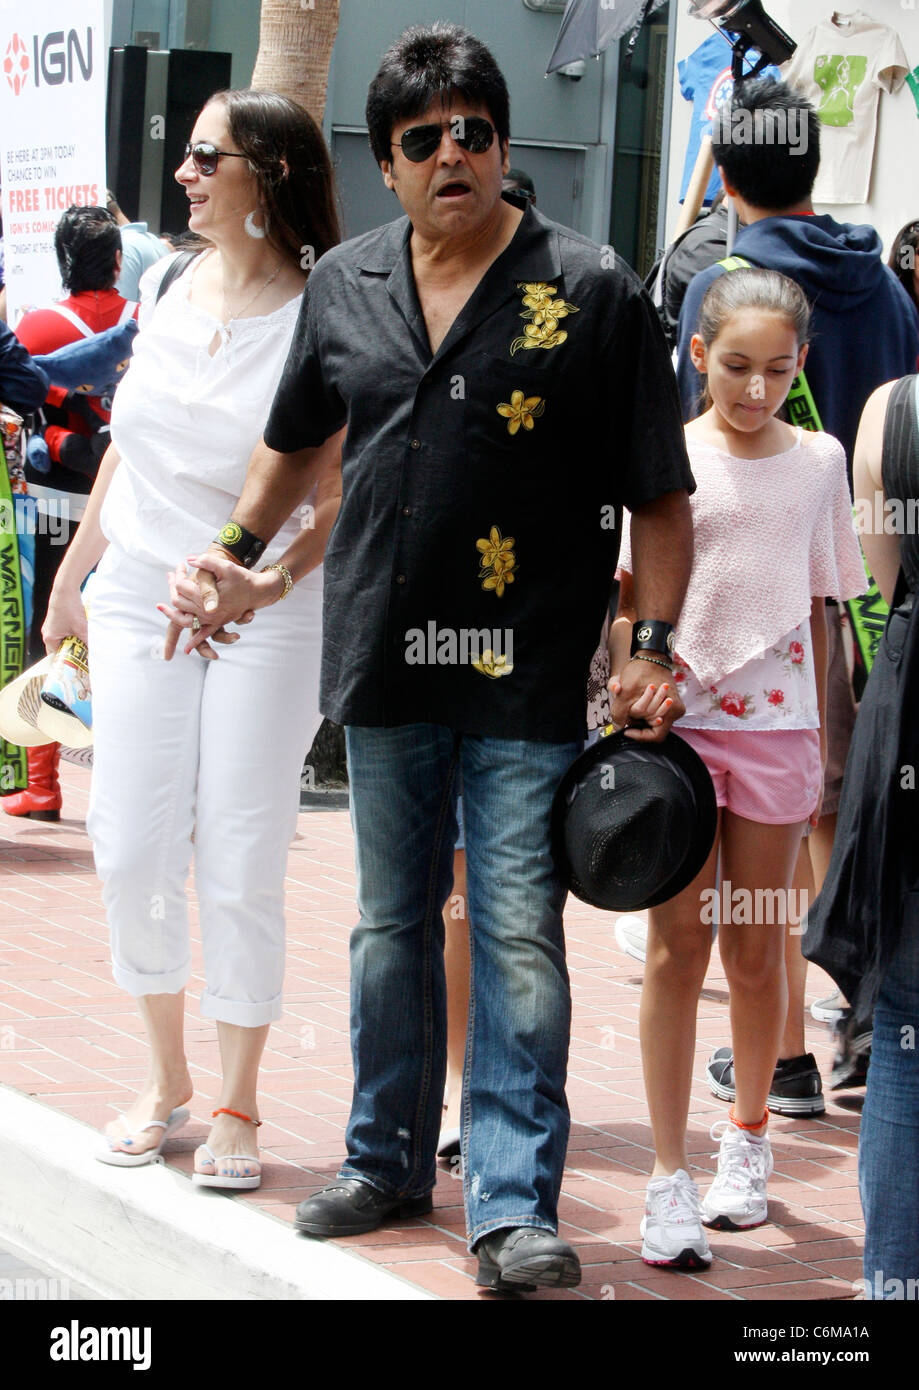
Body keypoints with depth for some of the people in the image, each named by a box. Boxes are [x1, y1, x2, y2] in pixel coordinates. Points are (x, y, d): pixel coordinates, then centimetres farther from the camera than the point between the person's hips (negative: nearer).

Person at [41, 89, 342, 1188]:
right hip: (139, 604, 5)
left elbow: (339, 496, -12)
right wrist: (70, 574, 23)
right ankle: (165, 1078, 22)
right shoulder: (170, 291, 7)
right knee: (130, 853, 4)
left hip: (269, 619, -5)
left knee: (240, 868, -1)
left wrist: (268, 582, -28)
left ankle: (237, 1108, 13)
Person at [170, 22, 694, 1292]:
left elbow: (660, 491, -4)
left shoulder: (590, 290, -4)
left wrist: (655, 641, -11)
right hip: (386, 658, 4)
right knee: (392, 925, 14)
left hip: (529, 671, -4)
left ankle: (515, 1202, -1)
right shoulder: (345, 285, 8)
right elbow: (294, 442, 25)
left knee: (518, 936, -5)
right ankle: (389, 1160, 28)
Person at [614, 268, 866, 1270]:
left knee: (754, 948, 9)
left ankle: (746, 1138, 29)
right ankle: (669, 1179, 2)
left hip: (774, 723, 2)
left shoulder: (818, 461, 6)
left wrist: (820, 741, 11)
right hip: (677, 718, -2)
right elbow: (627, 597, 1)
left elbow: (819, 610, 11)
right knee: (678, 942, -1)